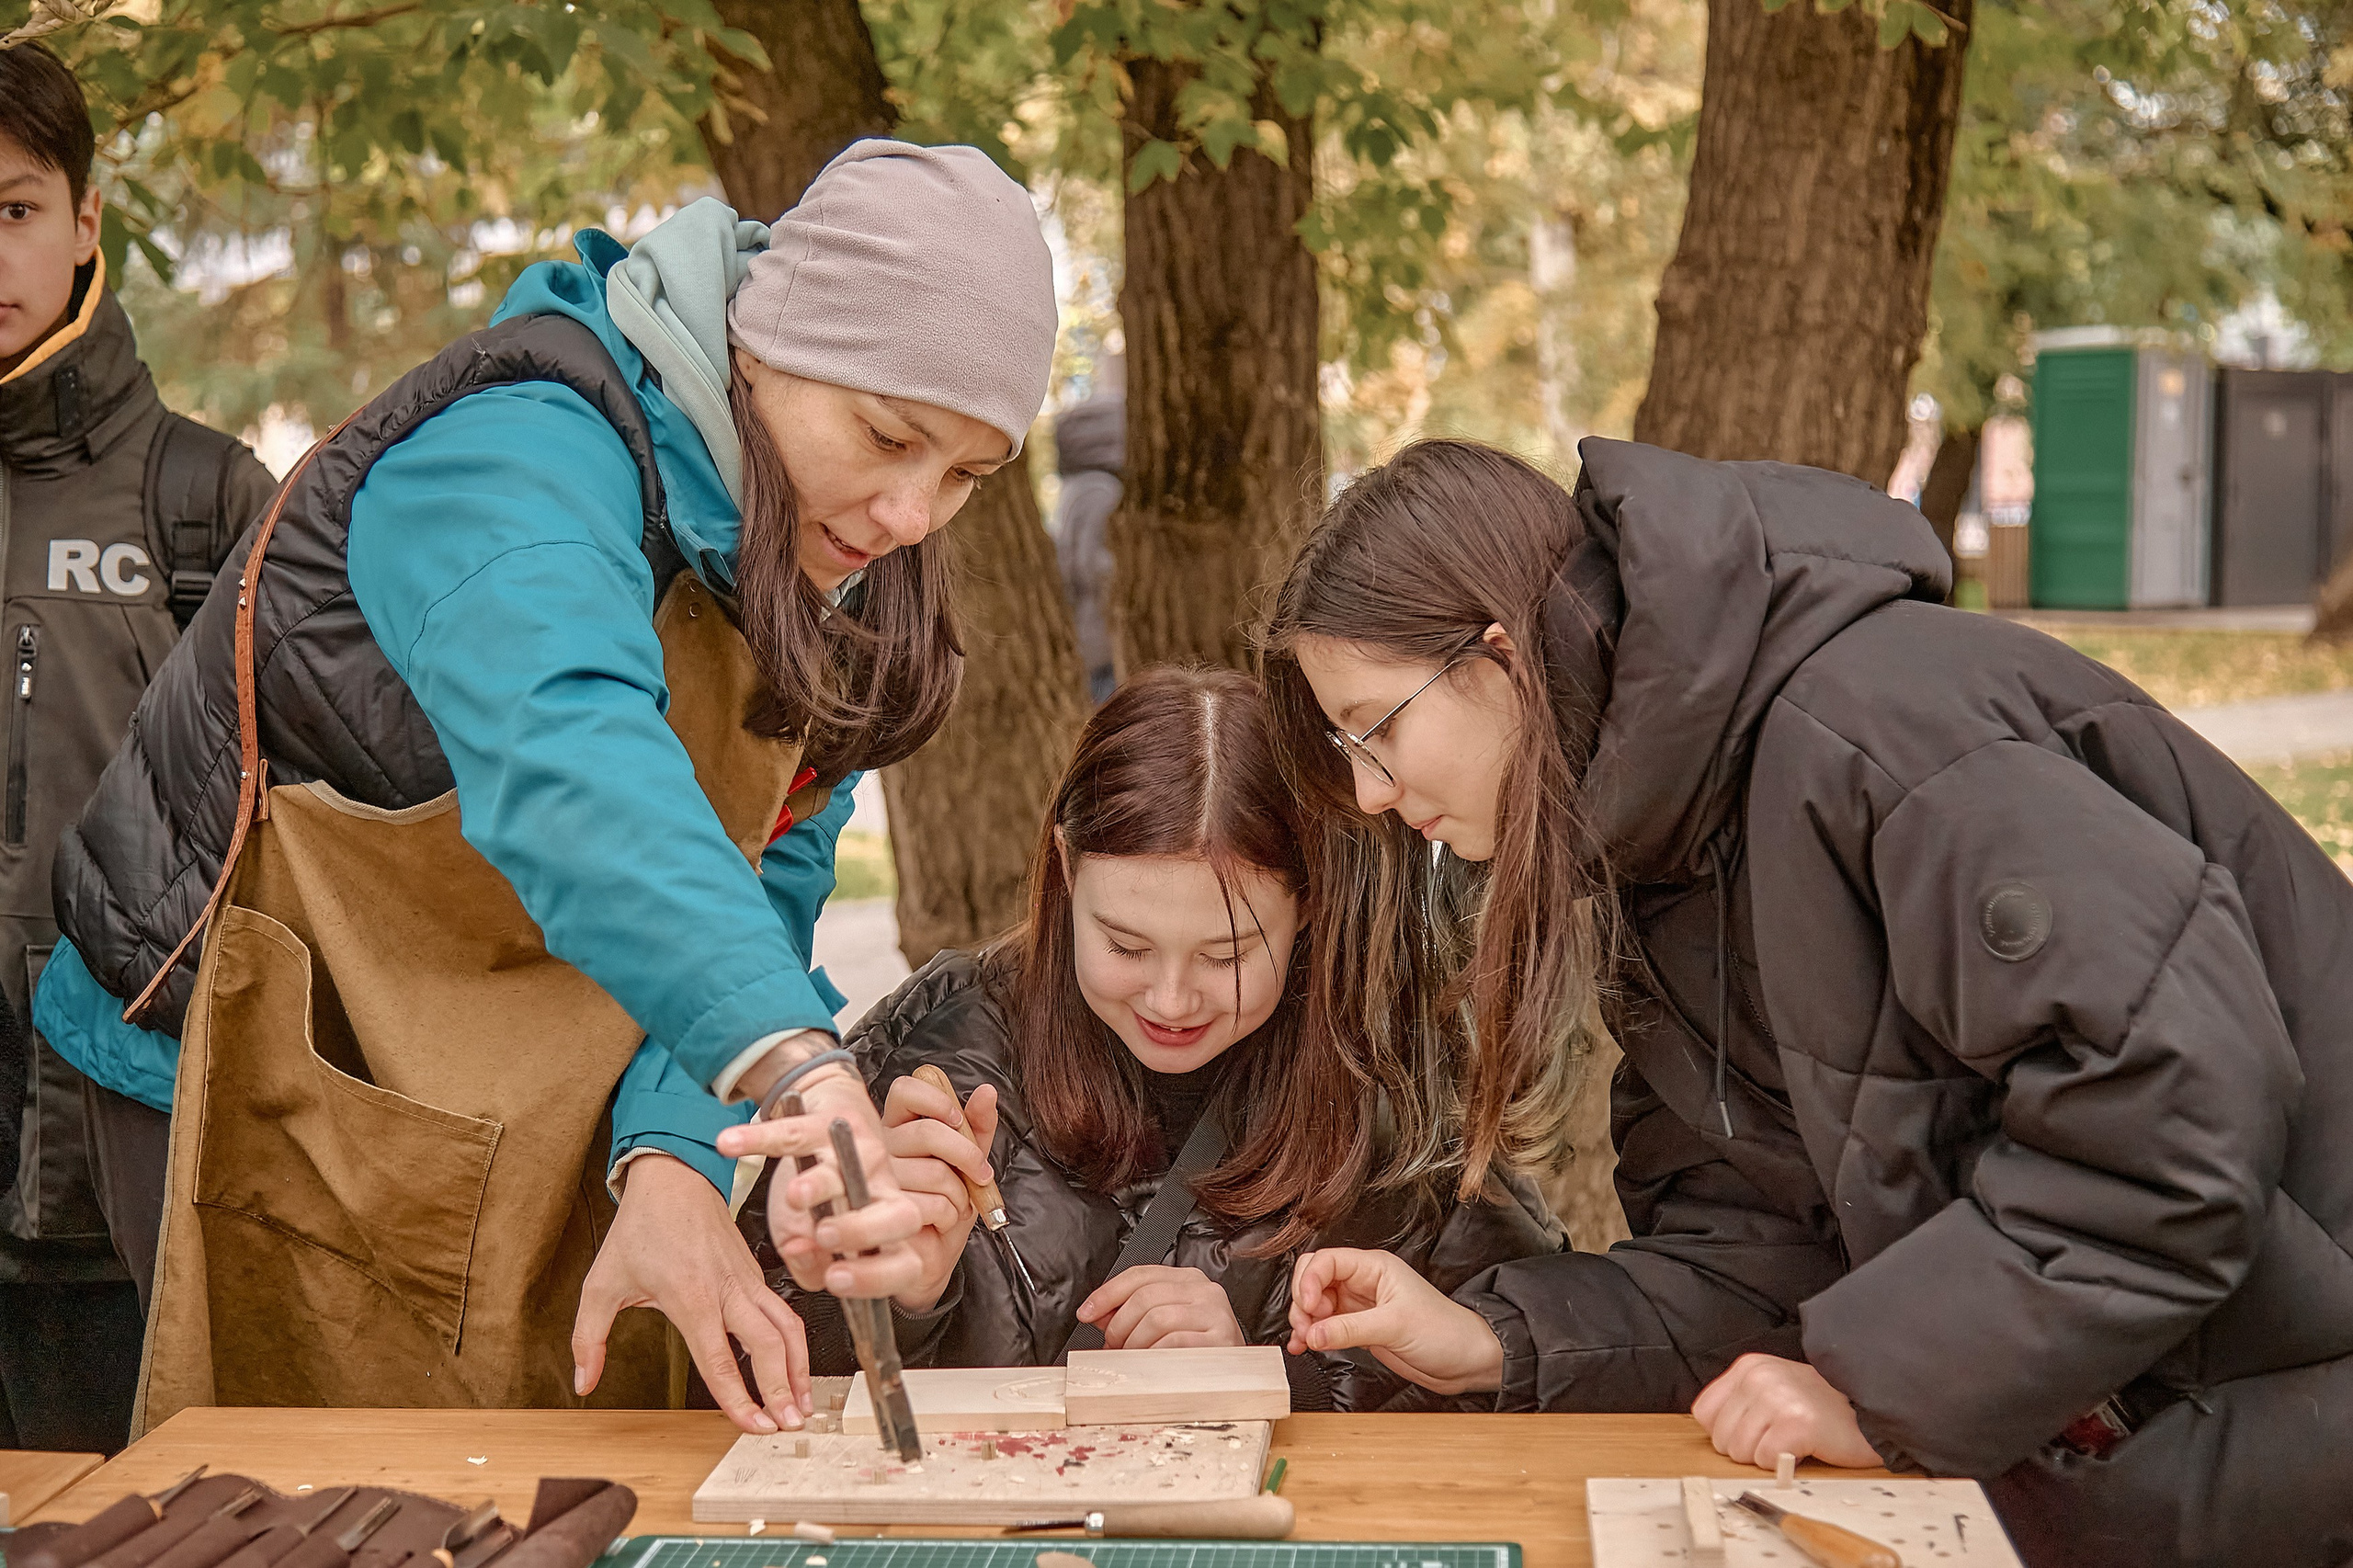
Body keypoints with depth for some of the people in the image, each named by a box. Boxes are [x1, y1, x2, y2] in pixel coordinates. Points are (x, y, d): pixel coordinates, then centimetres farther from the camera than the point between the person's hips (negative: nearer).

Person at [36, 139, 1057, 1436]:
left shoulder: (829, 593, 2)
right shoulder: (521, 455, -24)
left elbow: (755, 899, -6)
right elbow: (561, 755, -45)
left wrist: (673, 1157, -25)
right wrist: (790, 1057, -59)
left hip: (545, 1161, 7)